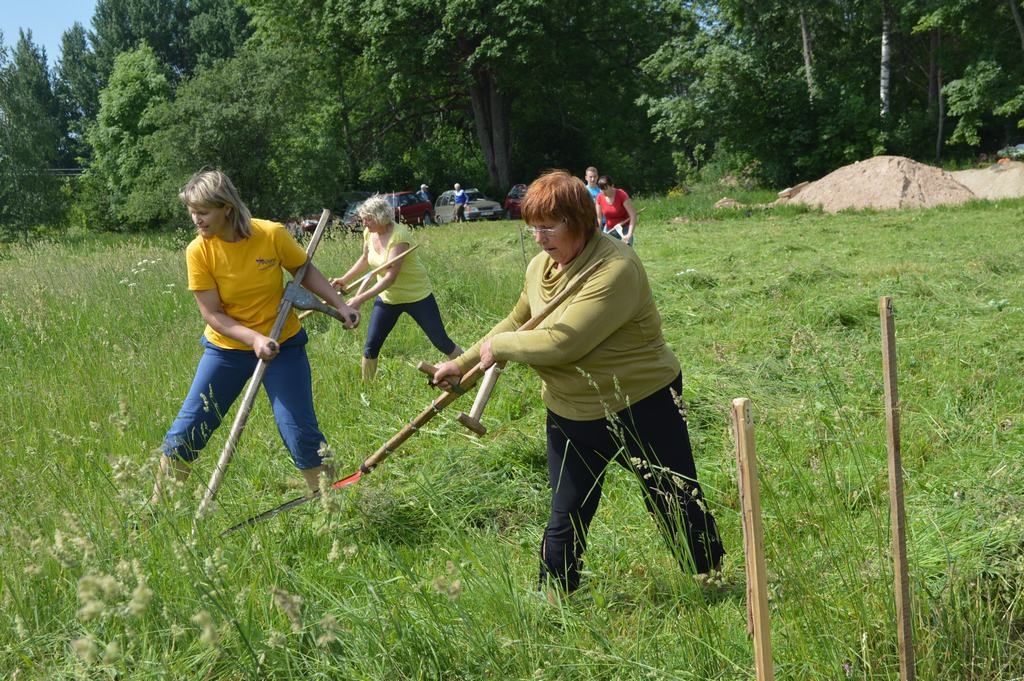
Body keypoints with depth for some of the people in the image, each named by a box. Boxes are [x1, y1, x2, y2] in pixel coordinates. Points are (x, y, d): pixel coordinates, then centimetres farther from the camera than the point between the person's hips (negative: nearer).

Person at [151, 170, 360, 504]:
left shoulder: (272, 234, -16)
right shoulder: (199, 251, -15)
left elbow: (305, 271, 2)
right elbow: (213, 314, -14)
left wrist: (340, 305, -8)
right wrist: (254, 339, -29)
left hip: (282, 345, -1)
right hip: (226, 348, 1)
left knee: (300, 430, -7)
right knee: (186, 431, 3)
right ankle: (157, 504, 22)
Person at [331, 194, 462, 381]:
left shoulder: (399, 236, -28)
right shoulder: (369, 233, -6)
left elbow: (390, 277, -33)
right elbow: (365, 259, 17)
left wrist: (361, 299, -37)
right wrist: (344, 279, 7)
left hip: (416, 296, -6)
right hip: (387, 298, 6)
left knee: (442, 342, 1)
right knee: (370, 347, -1)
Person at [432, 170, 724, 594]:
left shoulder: (614, 269, -27)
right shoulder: (539, 267, 0)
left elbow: (563, 343, -32)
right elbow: (517, 322, 19)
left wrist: (498, 346, -18)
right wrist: (463, 364, 15)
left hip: (640, 409, -6)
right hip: (569, 415, 6)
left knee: (678, 508, 8)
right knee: (565, 520, 12)